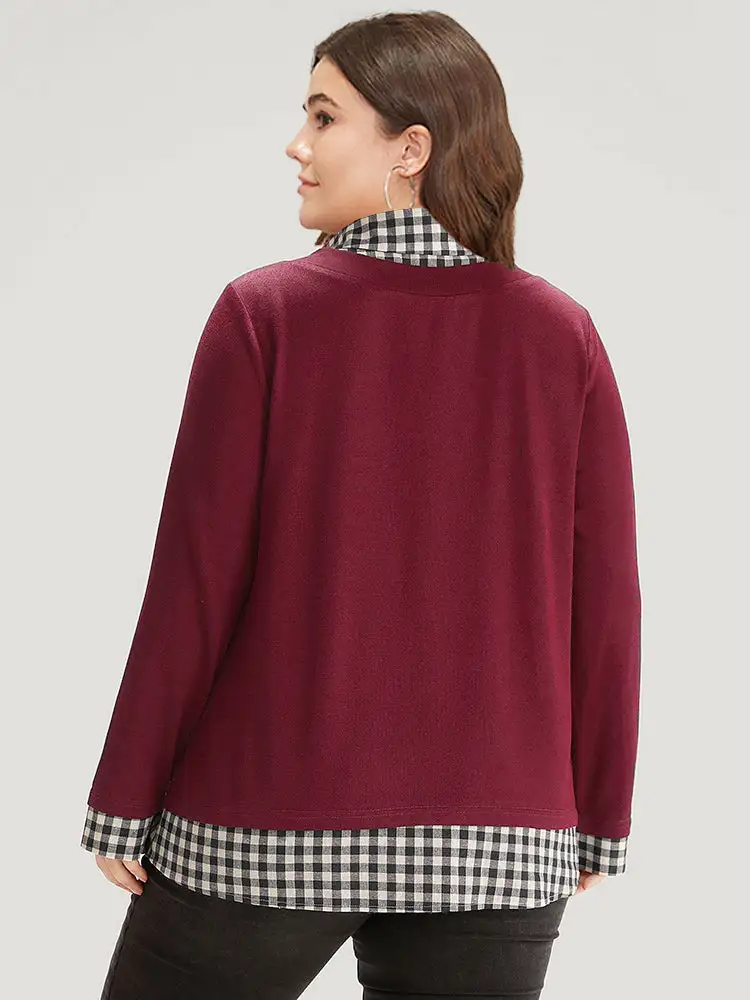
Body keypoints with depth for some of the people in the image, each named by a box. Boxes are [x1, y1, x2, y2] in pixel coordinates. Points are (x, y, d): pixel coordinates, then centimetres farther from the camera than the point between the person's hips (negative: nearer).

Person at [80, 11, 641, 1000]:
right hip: (497, 844, 2)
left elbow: (197, 576, -9)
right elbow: (603, 595, -1)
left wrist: (124, 797, 1)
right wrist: (600, 816, 9)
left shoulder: (264, 314, -9)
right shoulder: (562, 334, -2)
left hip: (265, 830, -2)